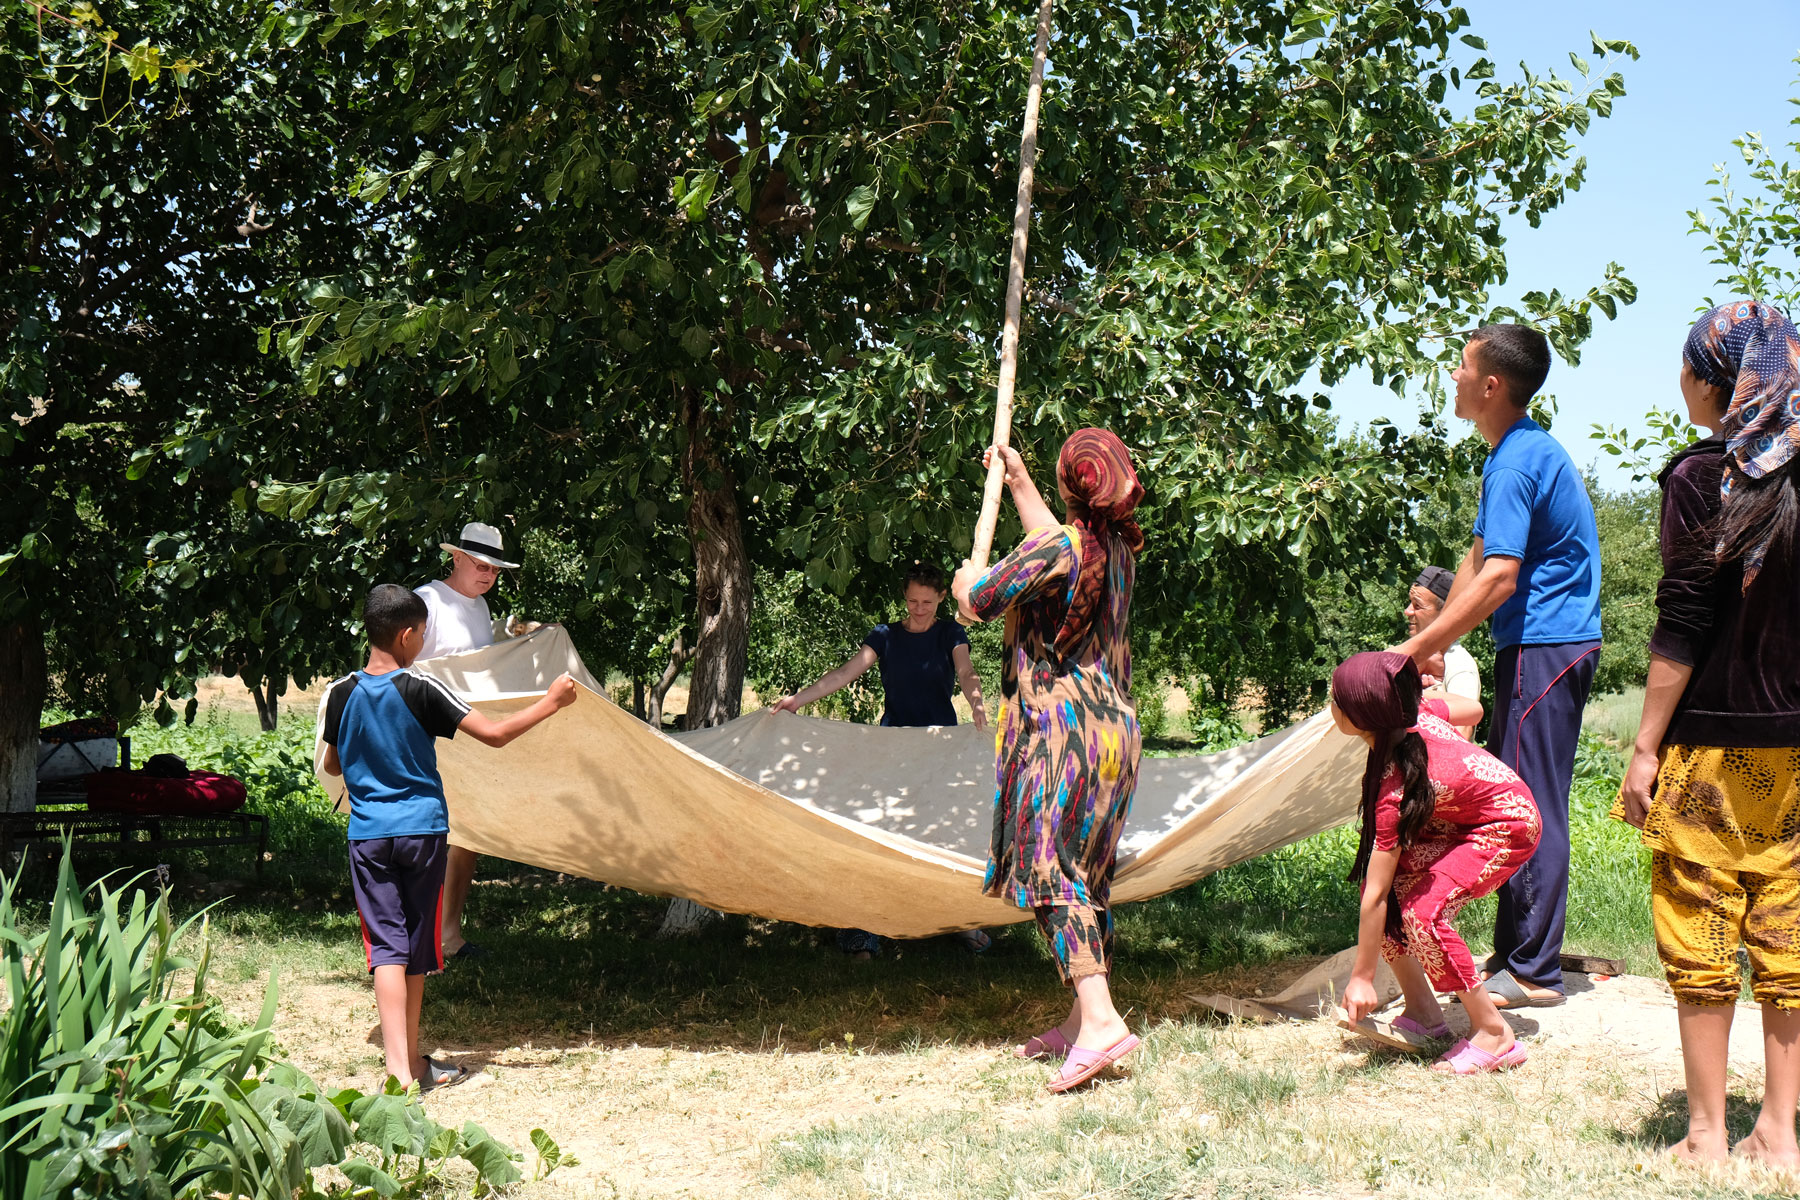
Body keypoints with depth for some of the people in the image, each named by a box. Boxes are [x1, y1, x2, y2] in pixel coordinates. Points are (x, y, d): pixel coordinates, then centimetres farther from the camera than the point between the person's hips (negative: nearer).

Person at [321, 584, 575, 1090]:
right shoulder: (421, 691, -12)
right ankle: (411, 1059, 25)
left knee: (388, 947, -3)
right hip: (422, 830, -2)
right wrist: (550, 702, -2)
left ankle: (399, 1068, -15)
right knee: (416, 947, 13)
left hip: (368, 834, 2)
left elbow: (333, 765, 14)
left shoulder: (342, 694, -1)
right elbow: (494, 734, -13)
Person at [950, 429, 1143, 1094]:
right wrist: (1018, 482, 42)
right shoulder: (1118, 547, 10)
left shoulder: (1061, 547, -15)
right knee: (1086, 873, 12)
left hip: (1062, 724, -9)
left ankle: (1099, 1019, -21)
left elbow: (978, 601, -7)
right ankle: (1083, 1016, 16)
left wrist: (967, 582, 17)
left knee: (1050, 866, -11)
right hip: (1113, 722, 9)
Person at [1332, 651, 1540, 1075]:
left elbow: (1375, 896, -28)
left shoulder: (1396, 785, -34)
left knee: (1422, 913, -26)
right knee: (1383, 876, -2)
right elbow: (1473, 710, 7)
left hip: (1508, 827, -10)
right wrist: (1411, 689, 18)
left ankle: (1495, 1035, -10)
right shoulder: (1416, 714, -15)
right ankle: (1422, 1013, 7)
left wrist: (1361, 978, -22)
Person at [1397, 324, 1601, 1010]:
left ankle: (1533, 973, -2)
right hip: (1560, 644, 10)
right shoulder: (1523, 451, 17)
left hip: (1544, 648, -10)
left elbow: (1498, 578, -24)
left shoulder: (1516, 465, -17)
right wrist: (1434, 643, 14)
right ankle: (1515, 955, 20)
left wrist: (1416, 647, -20)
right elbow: (1478, 559, 19)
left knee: (1529, 806, -6)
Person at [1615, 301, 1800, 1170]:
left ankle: (1706, 1134, 9)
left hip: (1712, 740, -5)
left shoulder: (1701, 479, -11)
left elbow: (1682, 629, -13)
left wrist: (1645, 748, -9)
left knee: (1700, 938, 3)